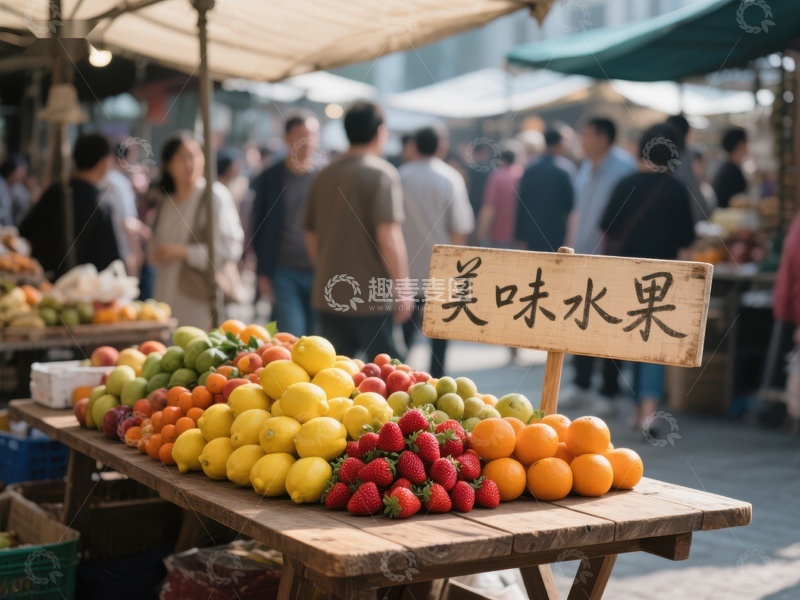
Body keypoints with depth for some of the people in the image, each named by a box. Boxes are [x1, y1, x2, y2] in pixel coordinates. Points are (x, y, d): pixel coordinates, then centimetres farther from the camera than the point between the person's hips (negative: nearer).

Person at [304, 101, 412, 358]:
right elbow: (388, 236, -18)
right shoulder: (382, 174, -10)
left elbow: (311, 235, 17)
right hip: (371, 299, -6)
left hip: (328, 296, 6)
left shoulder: (325, 176, 9)